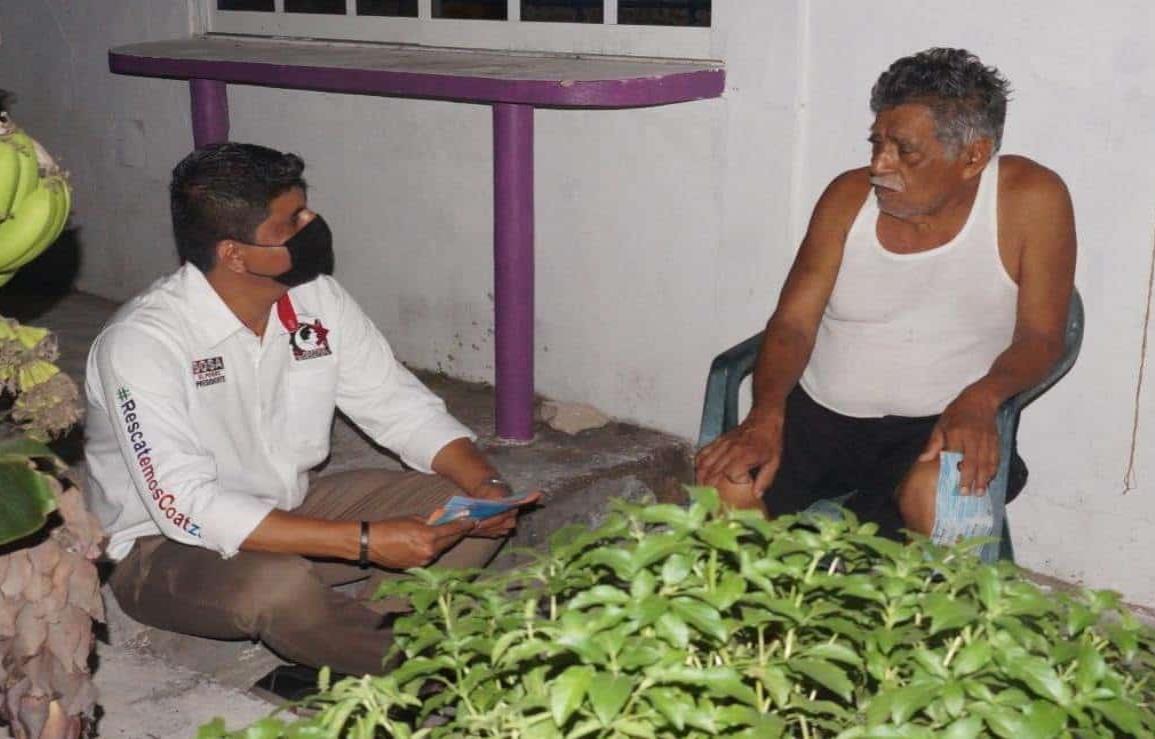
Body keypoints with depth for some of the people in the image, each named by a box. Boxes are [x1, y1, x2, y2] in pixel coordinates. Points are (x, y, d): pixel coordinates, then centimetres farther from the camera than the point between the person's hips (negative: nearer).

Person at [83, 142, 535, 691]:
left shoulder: (316, 299, -8)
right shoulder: (142, 342, -26)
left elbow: (403, 408, 0)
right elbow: (187, 508, -33)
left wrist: (486, 484, -19)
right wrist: (366, 542, -37)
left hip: (289, 509, 6)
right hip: (163, 548, -6)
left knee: (469, 513, -7)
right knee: (277, 588, -39)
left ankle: (335, 658, -18)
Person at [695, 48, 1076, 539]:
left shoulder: (1030, 199, -7)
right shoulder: (849, 196, 1)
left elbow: (1039, 337, -6)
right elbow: (792, 324, -1)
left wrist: (980, 397, -28)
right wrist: (766, 414, -20)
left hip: (935, 426, -2)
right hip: (819, 413, 3)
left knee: (938, 497, -36)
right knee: (725, 484, -24)